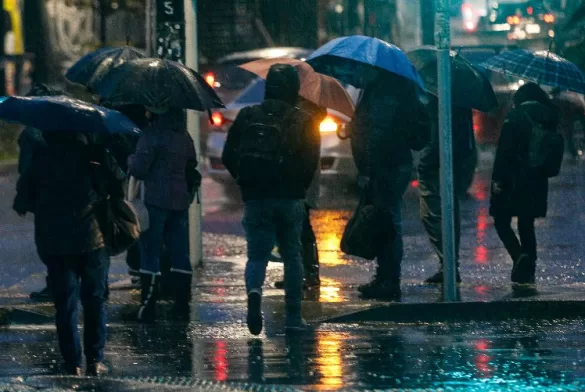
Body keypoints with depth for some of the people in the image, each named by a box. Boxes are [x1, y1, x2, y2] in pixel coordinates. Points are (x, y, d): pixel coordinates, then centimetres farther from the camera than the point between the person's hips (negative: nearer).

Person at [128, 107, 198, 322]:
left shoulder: (152, 135, -13)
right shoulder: (184, 136, 10)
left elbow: (139, 169, -13)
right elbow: (191, 166, 18)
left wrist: (130, 159, 7)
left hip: (156, 200, -6)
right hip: (180, 200, 7)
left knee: (150, 252, -3)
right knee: (180, 254, 10)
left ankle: (148, 307, -6)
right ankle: (182, 304, 11)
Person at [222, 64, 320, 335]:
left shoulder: (247, 117, 3)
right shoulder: (303, 122, -2)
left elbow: (228, 157, 3)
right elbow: (310, 163, -8)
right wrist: (299, 188, 9)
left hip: (255, 199, 1)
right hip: (290, 200, -1)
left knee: (257, 254, 5)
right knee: (292, 256, 12)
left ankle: (254, 291, -27)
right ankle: (293, 317, 11)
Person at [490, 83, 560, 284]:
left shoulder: (516, 116, -9)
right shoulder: (549, 118, 7)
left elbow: (504, 150, -14)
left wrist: (497, 178, -13)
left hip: (514, 180, -6)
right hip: (537, 182, 6)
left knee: (502, 222, 3)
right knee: (526, 225, 14)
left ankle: (519, 256, -20)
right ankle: (529, 269, 10)